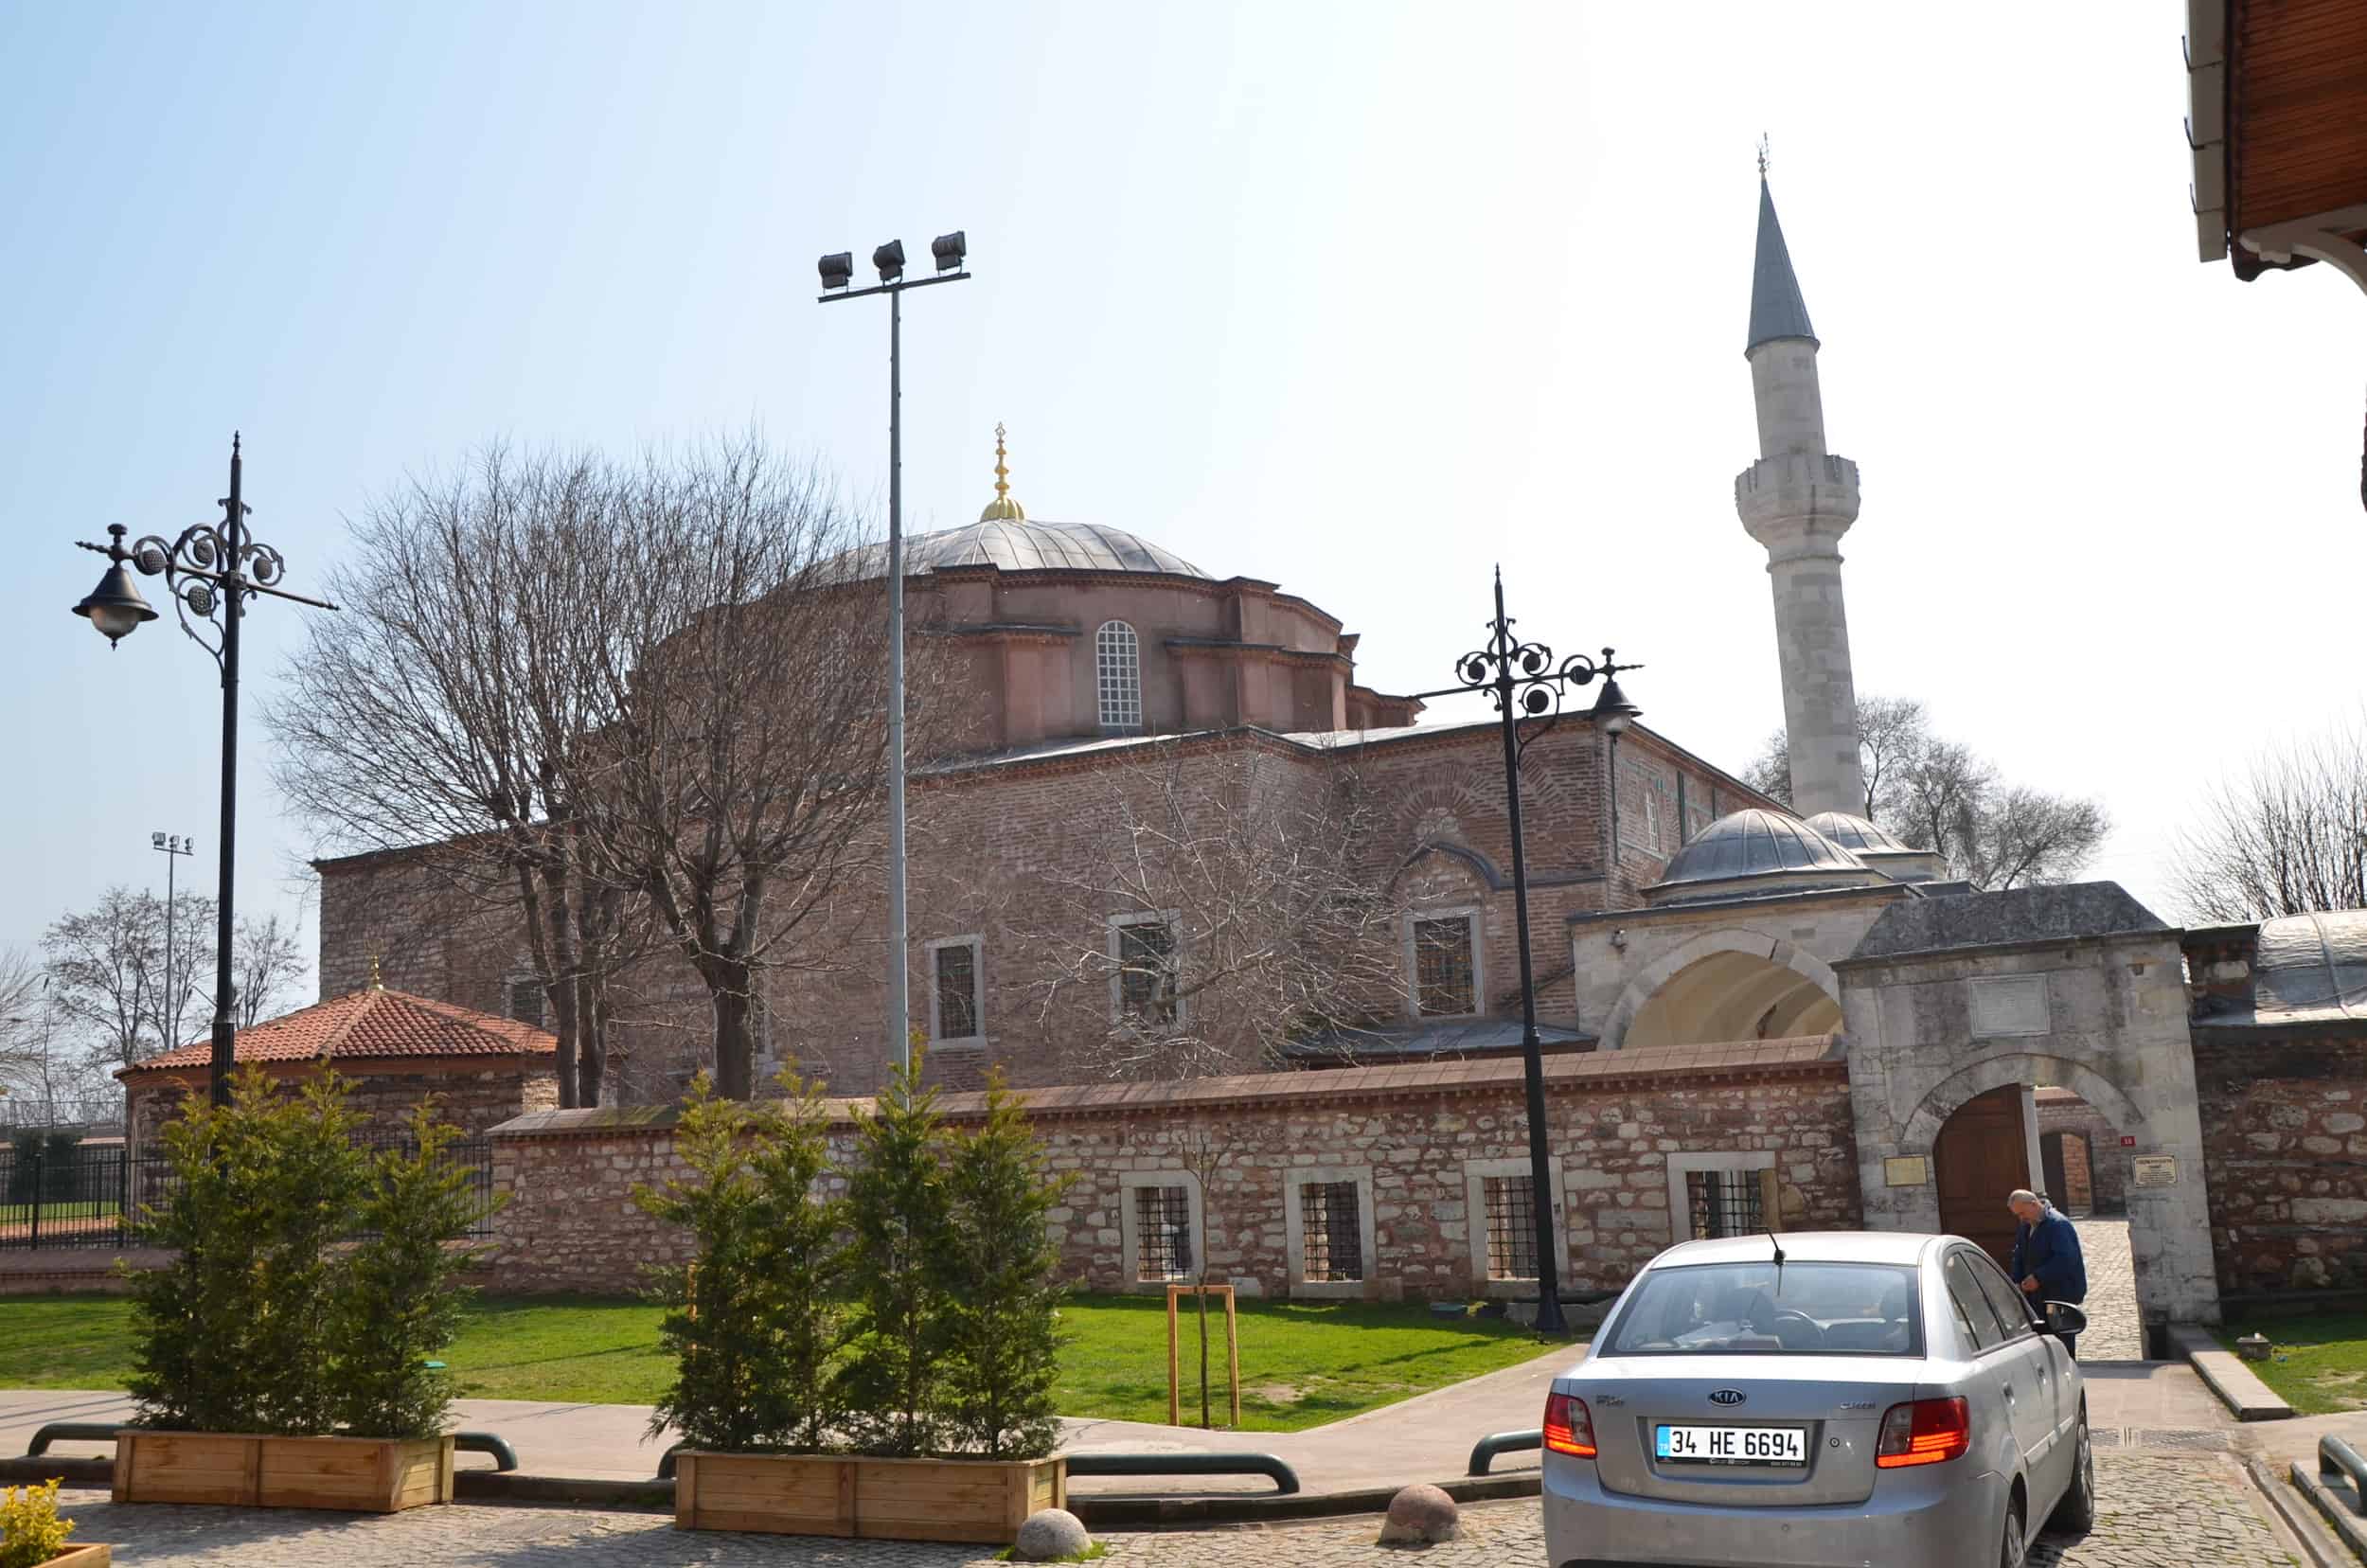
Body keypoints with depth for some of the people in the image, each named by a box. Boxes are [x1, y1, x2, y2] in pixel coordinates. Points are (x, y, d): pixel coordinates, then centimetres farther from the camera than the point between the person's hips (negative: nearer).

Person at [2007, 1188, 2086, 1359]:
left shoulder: (2059, 1225, -16)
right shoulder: (2024, 1227, 12)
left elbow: (2066, 1259, -24)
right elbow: (2019, 1258, 18)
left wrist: (2038, 1277, -24)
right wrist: (2017, 1281, 1)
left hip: (2062, 1295, -8)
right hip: (2038, 1296, 8)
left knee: (2062, 1343, -3)